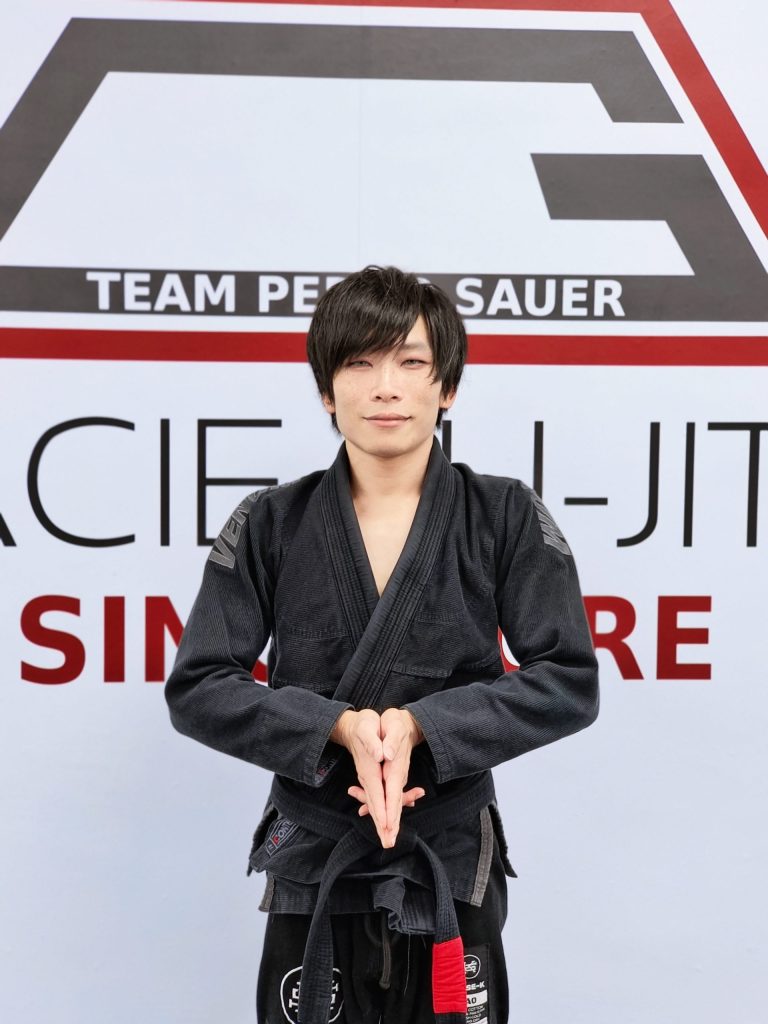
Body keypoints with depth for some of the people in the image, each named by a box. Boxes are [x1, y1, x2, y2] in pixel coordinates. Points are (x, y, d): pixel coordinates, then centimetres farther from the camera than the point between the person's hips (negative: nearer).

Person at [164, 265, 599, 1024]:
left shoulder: (506, 518, -4)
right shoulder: (271, 525, -3)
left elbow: (569, 682, -7)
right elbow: (196, 688, -5)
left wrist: (421, 725, -20)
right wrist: (339, 727, -19)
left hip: (454, 864, 0)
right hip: (312, 867, 1)